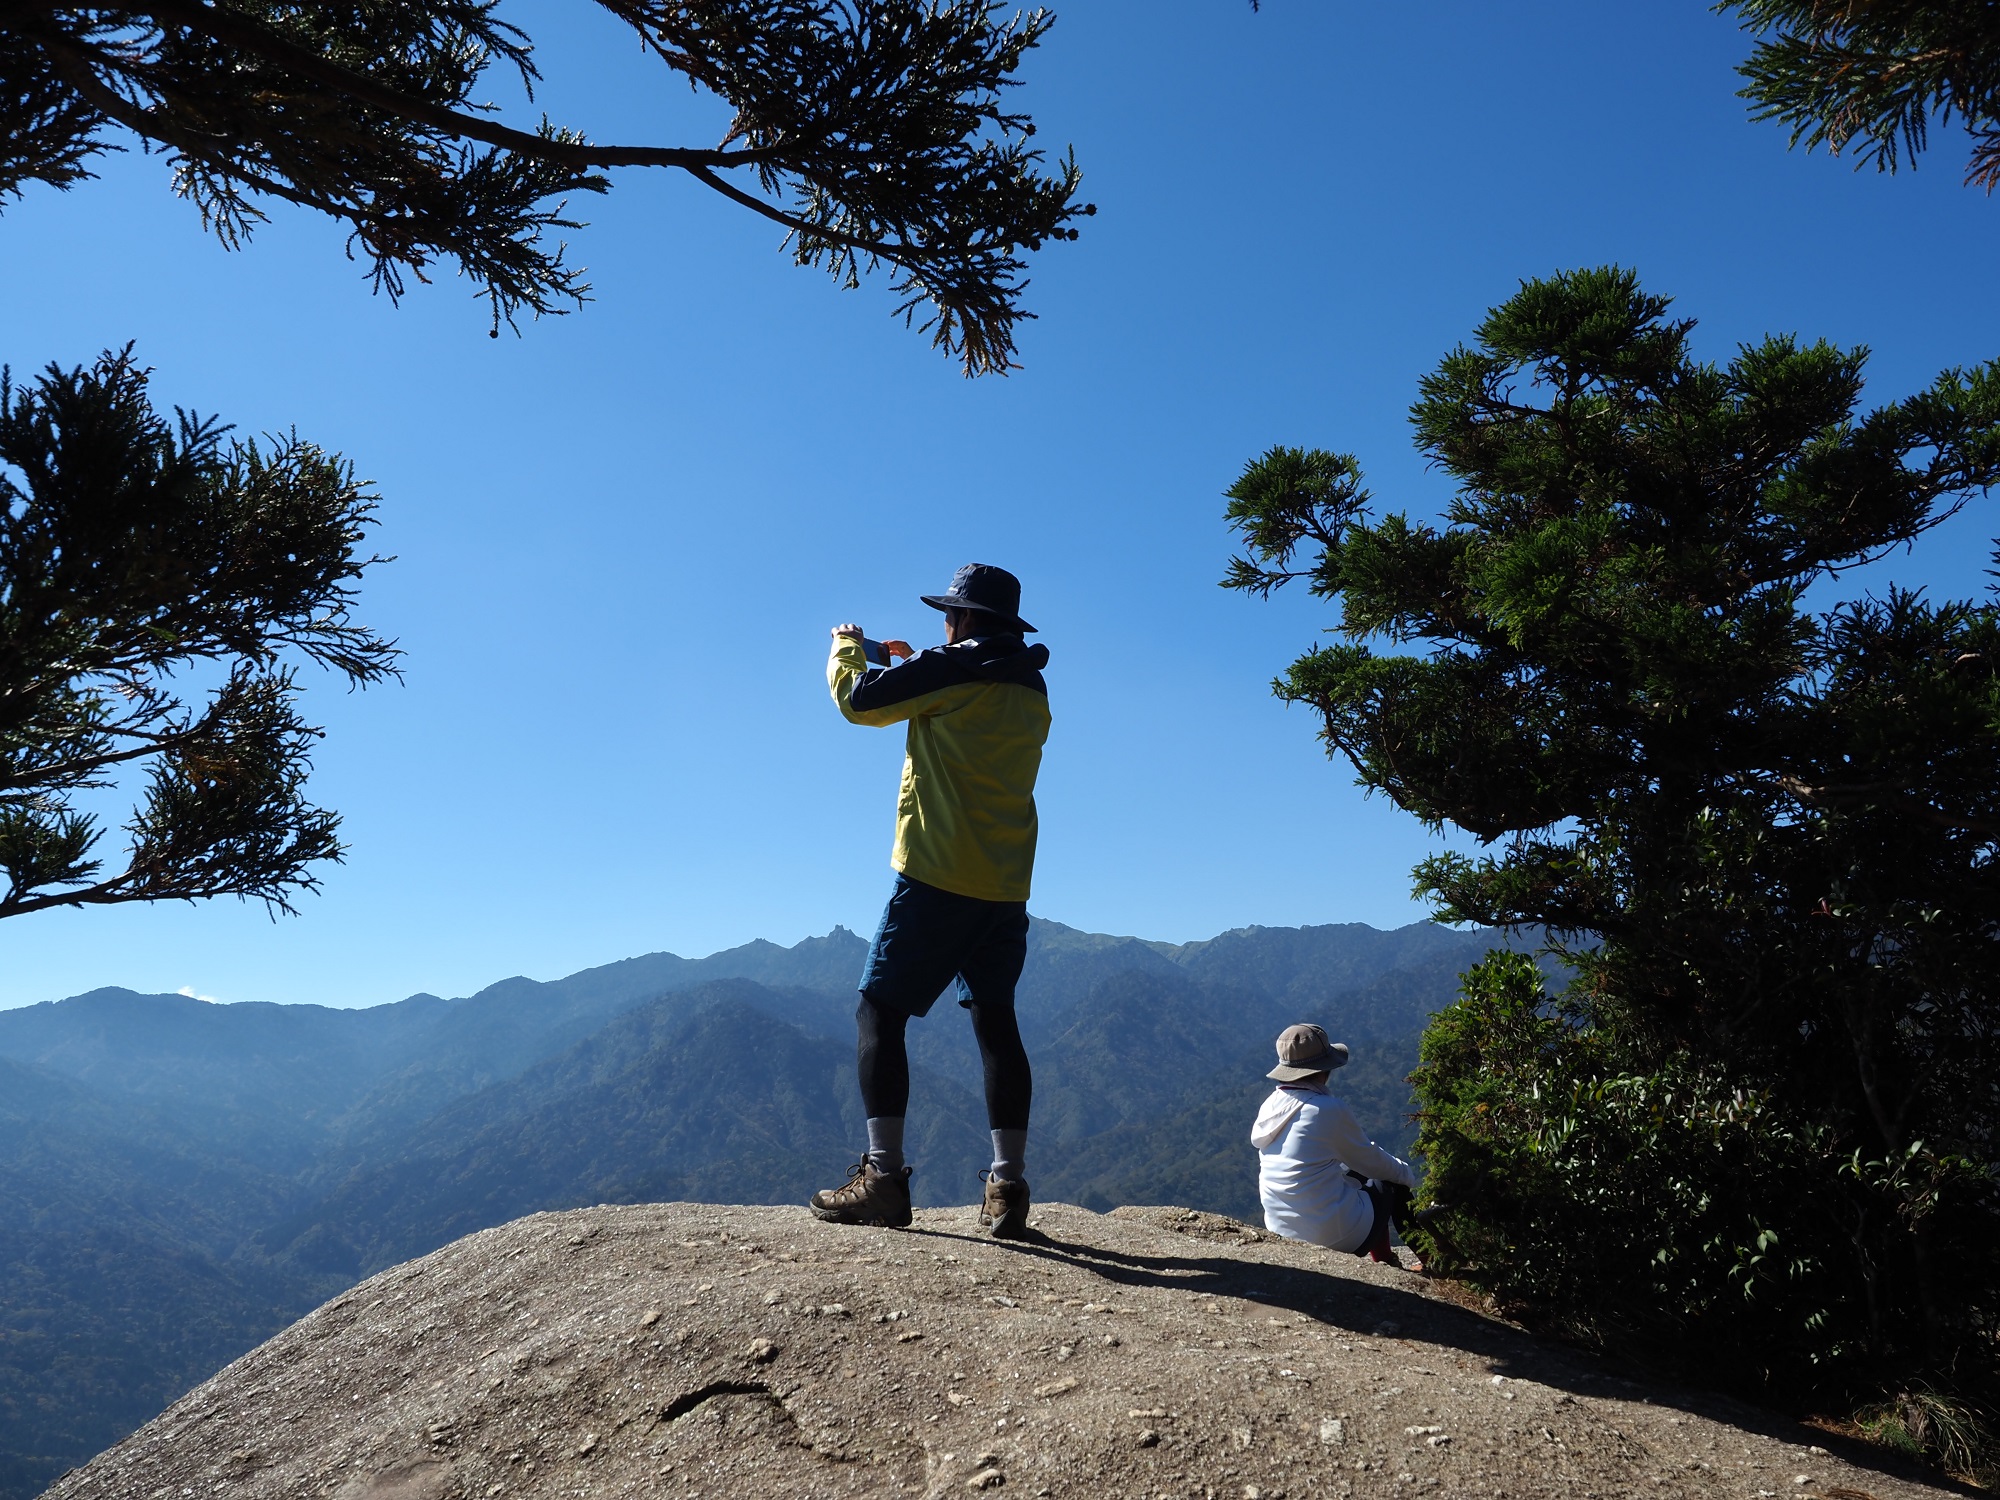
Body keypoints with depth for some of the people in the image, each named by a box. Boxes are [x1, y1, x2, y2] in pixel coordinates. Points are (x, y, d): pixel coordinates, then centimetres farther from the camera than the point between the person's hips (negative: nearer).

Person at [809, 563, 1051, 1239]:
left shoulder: (947, 670, -7)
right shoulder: (1031, 692, 14)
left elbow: (858, 699, 0)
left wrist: (847, 648, 20)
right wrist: (912, 668, 31)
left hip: (939, 877, -7)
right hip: (1006, 885, 7)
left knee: (879, 1010, 1)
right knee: (996, 1023, 10)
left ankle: (883, 1176, -4)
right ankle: (1007, 1188, 8)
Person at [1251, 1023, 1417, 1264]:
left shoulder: (1270, 1106, 1)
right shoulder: (1328, 1109, -19)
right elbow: (1370, 1160, -4)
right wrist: (1406, 1174, 17)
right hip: (1335, 1236, -6)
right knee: (1386, 1186, 21)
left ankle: (1384, 1262, 35)